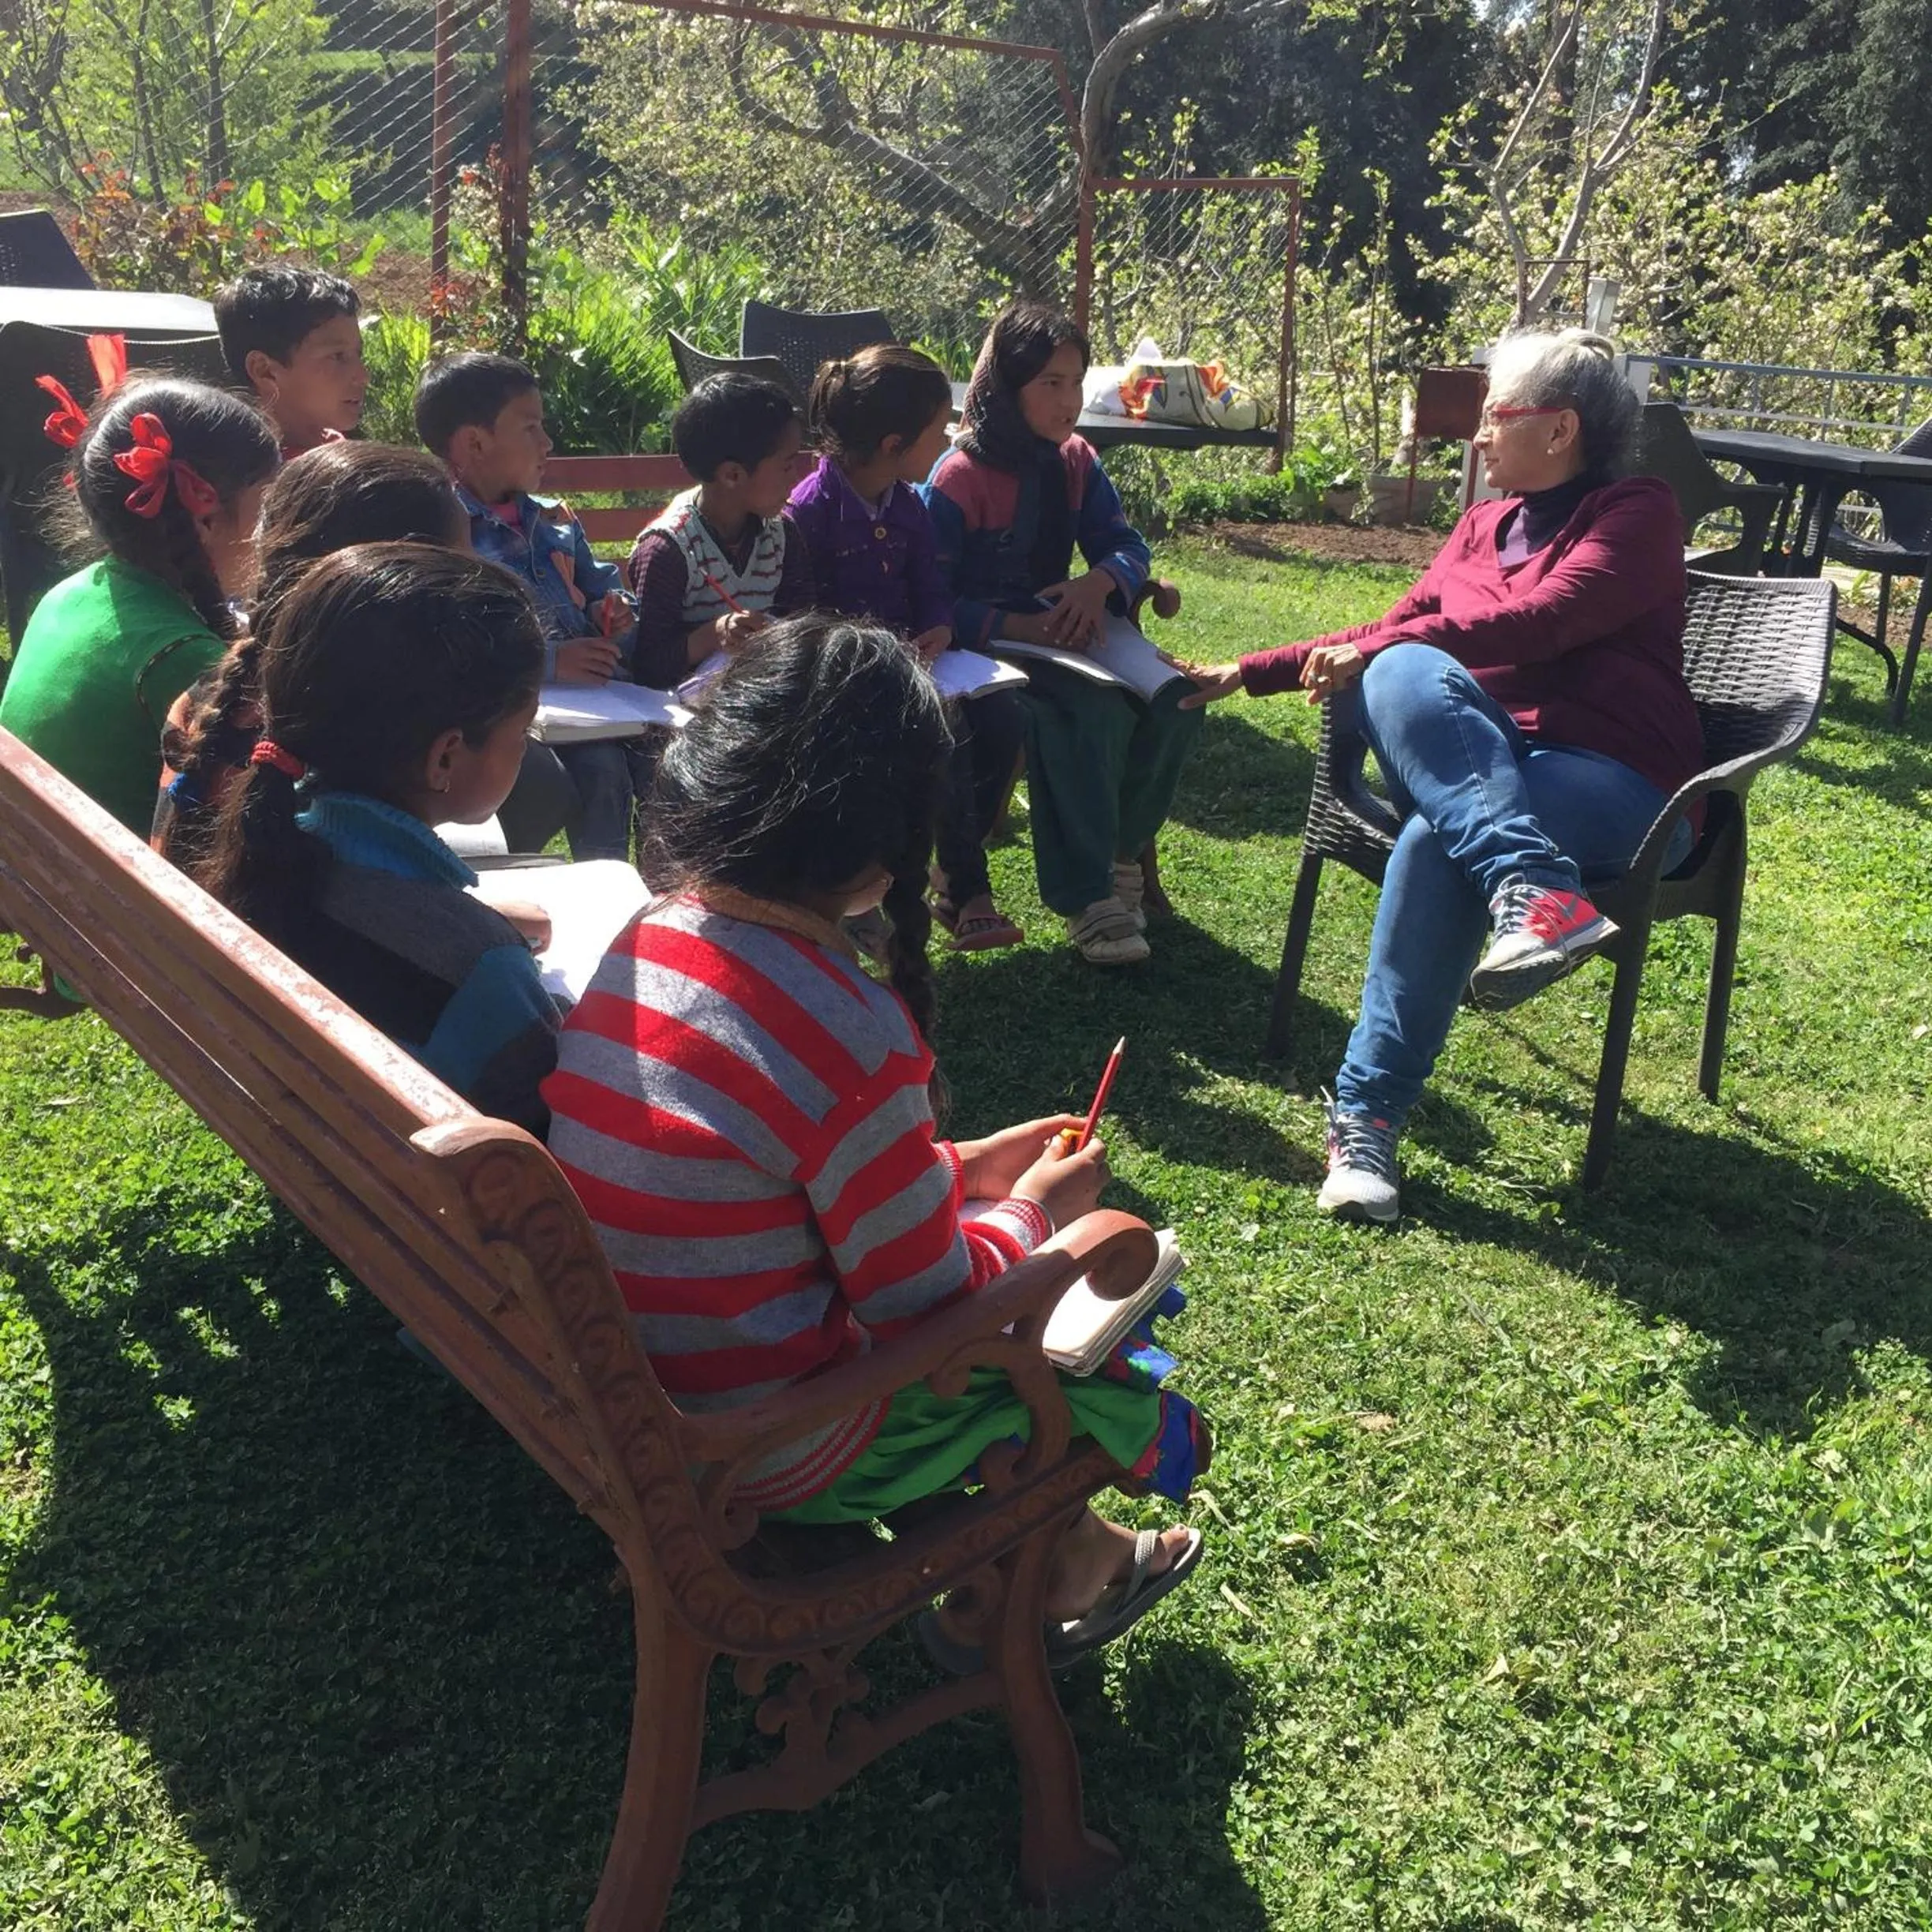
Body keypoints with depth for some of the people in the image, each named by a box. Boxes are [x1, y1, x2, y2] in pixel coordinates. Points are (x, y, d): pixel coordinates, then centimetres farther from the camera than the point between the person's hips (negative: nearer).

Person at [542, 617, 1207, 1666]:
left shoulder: (646, 942, -5)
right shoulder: (849, 1034, -30)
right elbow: (929, 1306, -18)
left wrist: (957, 1168, 13)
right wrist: (1034, 1211, 1)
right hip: (763, 1453, -7)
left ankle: (1075, 1546, 44)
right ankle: (1069, 1580, 46)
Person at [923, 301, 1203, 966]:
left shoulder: (1076, 462, 6)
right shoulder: (958, 480, -14)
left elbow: (1127, 545, 4)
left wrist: (1099, 583, -20)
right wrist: (1018, 627, -30)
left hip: (1060, 634, 6)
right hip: (984, 647, -6)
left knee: (1172, 705, -17)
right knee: (1090, 713, -33)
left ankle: (1119, 852, 3)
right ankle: (1087, 897, -24)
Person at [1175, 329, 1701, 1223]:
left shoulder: (1636, 512, 4)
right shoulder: (1486, 524, 23)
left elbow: (1541, 618, -13)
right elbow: (1395, 627, 30)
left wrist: (1373, 649, -13)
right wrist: (1249, 674, 27)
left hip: (1613, 784, -5)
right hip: (1483, 765, 5)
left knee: (1435, 841, -36)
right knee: (1401, 676, -28)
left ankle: (1367, 1117, -34)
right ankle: (1537, 889, -43)